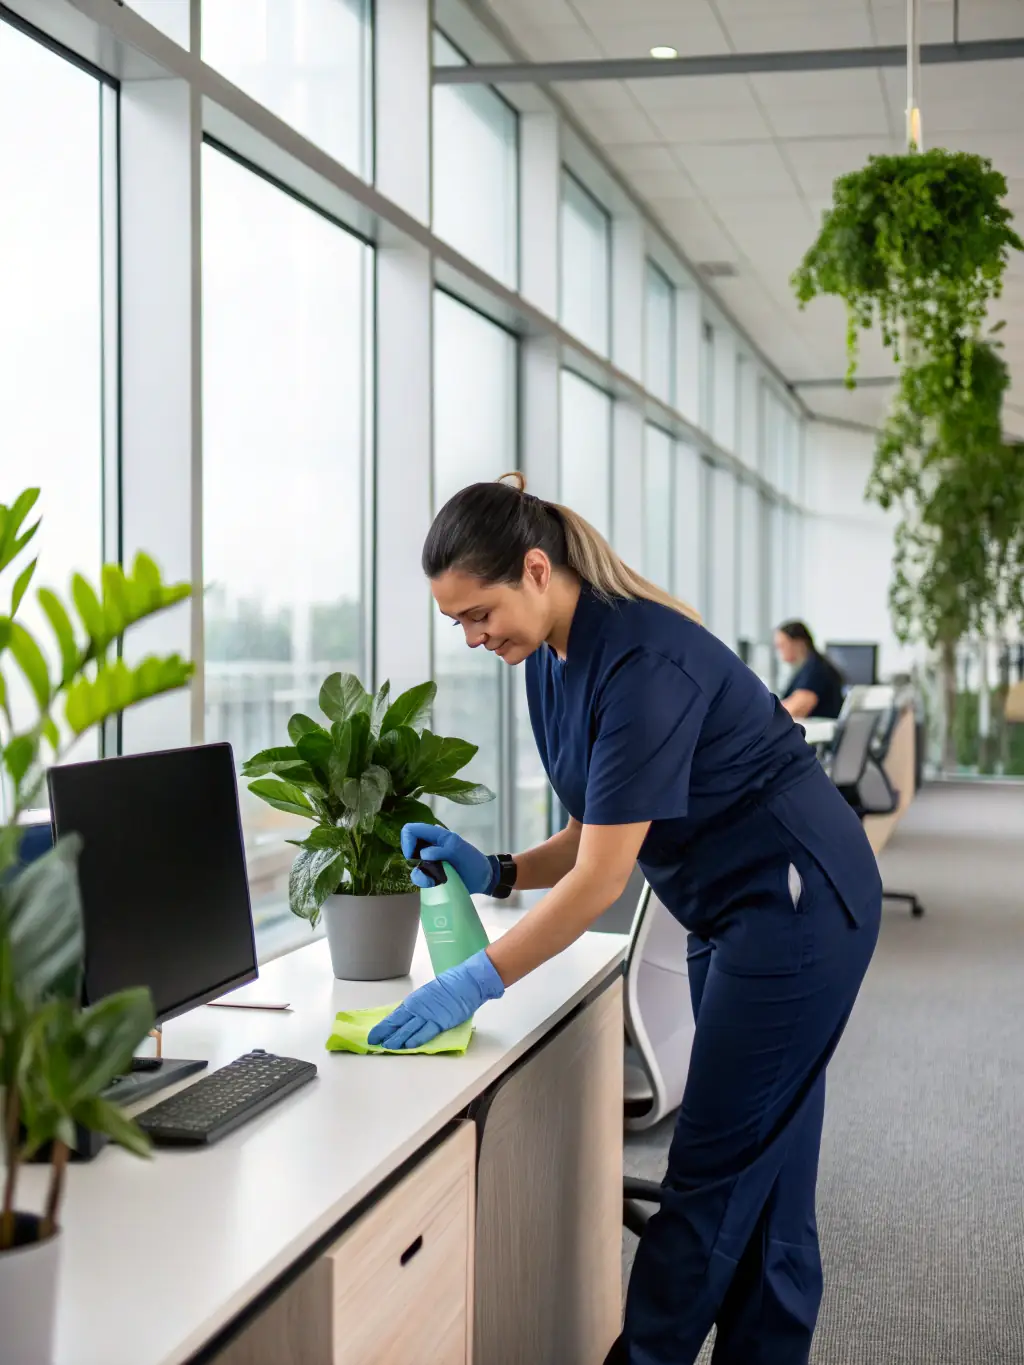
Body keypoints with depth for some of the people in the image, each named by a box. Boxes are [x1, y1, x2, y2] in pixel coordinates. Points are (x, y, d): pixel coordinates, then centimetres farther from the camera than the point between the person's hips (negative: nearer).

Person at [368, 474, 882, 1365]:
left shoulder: (644, 662, -26)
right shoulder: (550, 662, 3)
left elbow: (604, 876, -26)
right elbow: (599, 836, 8)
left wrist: (476, 983, -24)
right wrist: (495, 873, -7)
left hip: (799, 903, -9)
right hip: (736, 915, 9)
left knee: (714, 1174, -2)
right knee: (761, 1180, 13)